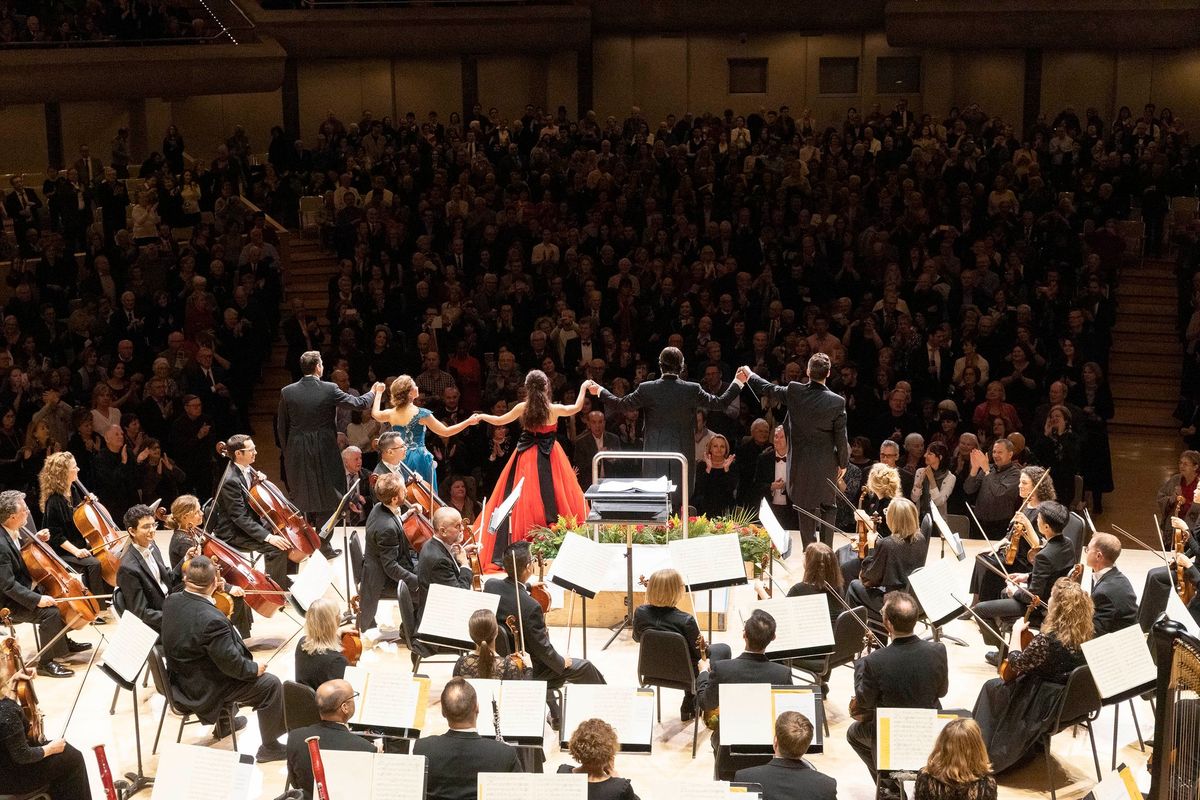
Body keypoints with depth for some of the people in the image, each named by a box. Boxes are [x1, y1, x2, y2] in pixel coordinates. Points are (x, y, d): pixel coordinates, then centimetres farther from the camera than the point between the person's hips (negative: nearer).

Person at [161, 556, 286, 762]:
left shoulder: (171, 601, -11)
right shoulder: (211, 620, -35)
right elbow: (232, 663, -25)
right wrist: (255, 669, -9)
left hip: (181, 678, 9)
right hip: (205, 690, -9)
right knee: (271, 685, 1)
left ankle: (223, 724, 49)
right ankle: (270, 747, 14)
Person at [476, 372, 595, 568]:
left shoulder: (522, 408, -5)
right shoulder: (554, 409, -8)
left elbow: (499, 421, 9)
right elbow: (577, 408, 10)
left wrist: (482, 417, 27)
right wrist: (583, 388, 25)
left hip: (527, 457, 1)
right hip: (549, 458, -1)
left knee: (522, 500, 3)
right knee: (550, 500, 2)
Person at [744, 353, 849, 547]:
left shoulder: (794, 392, -12)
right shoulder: (837, 402, -15)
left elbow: (768, 389, 7)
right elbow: (841, 438, -8)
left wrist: (750, 374, 26)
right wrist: (843, 463, 8)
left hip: (800, 462, 1)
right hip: (826, 464, -1)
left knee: (806, 508, 13)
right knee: (827, 506, 13)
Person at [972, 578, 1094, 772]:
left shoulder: (1047, 640, -32)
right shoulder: (1084, 636, -9)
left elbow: (1017, 665, -16)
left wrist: (1016, 632, -6)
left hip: (1045, 708, -7)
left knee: (991, 688, 17)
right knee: (1002, 684, 28)